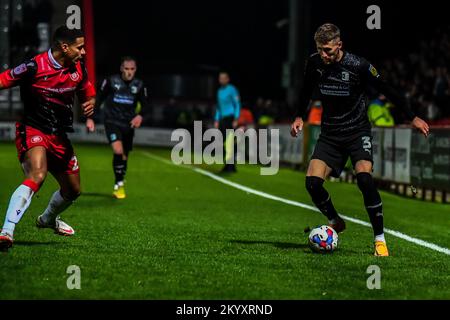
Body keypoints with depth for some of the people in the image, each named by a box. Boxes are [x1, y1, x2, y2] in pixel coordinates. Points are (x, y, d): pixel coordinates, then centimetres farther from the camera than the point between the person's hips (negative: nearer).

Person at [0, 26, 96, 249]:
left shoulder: (78, 68, 2)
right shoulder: (35, 67, -17)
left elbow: (88, 94, 18)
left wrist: (89, 105, -4)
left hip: (59, 136, 7)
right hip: (32, 130, -7)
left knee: (73, 190, 18)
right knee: (37, 176, -34)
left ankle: (48, 219, 50)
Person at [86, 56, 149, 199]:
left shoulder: (139, 85, 0)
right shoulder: (111, 81, -8)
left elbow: (145, 103, 7)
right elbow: (98, 99, 0)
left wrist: (140, 115, -13)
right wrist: (90, 118, -5)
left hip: (128, 125, 4)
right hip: (112, 122, -4)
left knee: (124, 157, 12)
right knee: (118, 151, -24)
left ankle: (119, 187, 31)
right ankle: (119, 184, -12)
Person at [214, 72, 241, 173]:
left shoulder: (232, 89, -4)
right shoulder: (219, 91, 18)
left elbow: (237, 105, -8)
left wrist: (236, 119, -15)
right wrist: (217, 120, 19)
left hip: (230, 118, -7)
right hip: (222, 119, 7)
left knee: (230, 142, -12)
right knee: (224, 143, 3)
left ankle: (231, 165, -14)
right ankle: (228, 164, 8)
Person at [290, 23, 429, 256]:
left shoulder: (358, 66, -17)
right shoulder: (314, 63, -5)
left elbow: (387, 90, -6)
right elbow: (307, 91, 18)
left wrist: (412, 117, -3)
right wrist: (299, 117, 12)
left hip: (357, 132, -4)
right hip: (330, 134, 4)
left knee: (364, 178, -27)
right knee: (312, 182, -13)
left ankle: (380, 239, -15)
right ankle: (336, 222, 17)